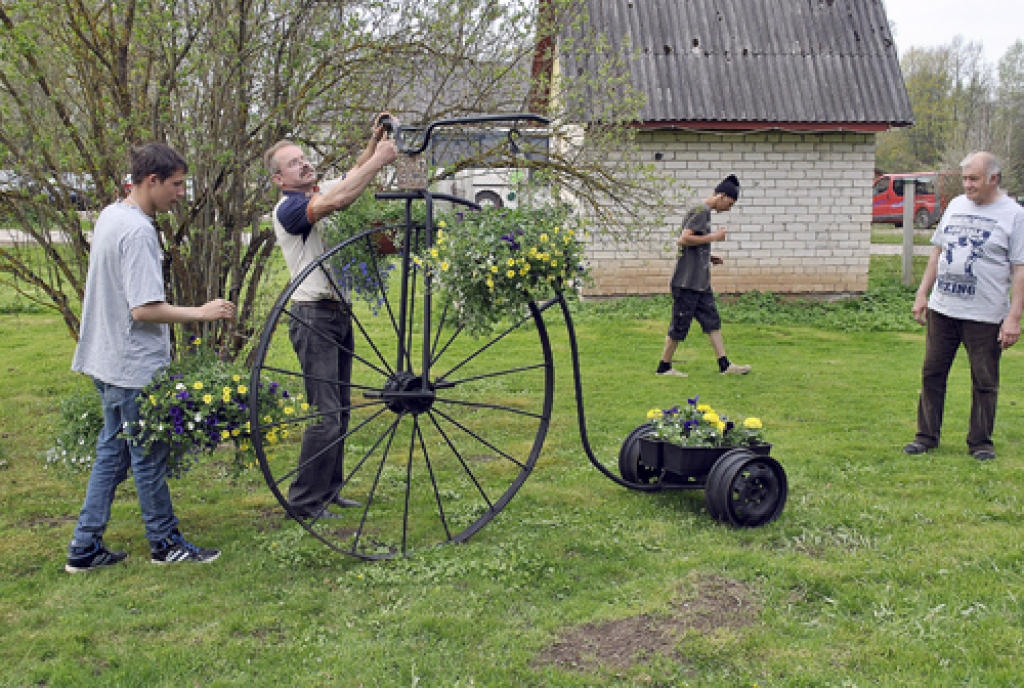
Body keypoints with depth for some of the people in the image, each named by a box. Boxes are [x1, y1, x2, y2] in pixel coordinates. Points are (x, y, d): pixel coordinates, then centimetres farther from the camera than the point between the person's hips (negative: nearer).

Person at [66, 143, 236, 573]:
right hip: (136, 368, -10)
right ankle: (165, 542, 20)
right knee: (149, 456, 5)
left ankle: (85, 548, 21)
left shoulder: (110, 216, 10)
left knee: (112, 452, 16)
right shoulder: (137, 231, -21)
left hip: (107, 361, 10)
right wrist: (202, 313, -17)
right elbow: (145, 309, -25)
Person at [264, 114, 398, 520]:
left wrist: (376, 139, -10)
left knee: (340, 410, 12)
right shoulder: (288, 208, -12)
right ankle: (304, 503, -2)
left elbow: (353, 177, 6)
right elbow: (335, 201, -28)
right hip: (314, 316, -9)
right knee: (325, 414, -10)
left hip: (340, 312, 9)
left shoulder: (321, 192, 13)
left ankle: (329, 490, 22)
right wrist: (377, 160, -25)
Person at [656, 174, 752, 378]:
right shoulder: (701, 212, -13)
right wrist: (713, 237, -16)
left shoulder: (705, 212, 17)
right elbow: (683, 239, -23)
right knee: (680, 326, -1)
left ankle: (725, 365, 11)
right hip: (687, 282, -10)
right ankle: (664, 366, 10)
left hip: (701, 283, 10)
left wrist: (709, 258, 12)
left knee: (712, 322, 8)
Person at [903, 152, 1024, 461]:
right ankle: (926, 436, 20)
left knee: (984, 382, 5)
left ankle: (980, 442, 18)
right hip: (942, 308, 5)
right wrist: (922, 294, 13)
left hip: (985, 316, -5)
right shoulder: (956, 205, 11)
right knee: (932, 373, 9)